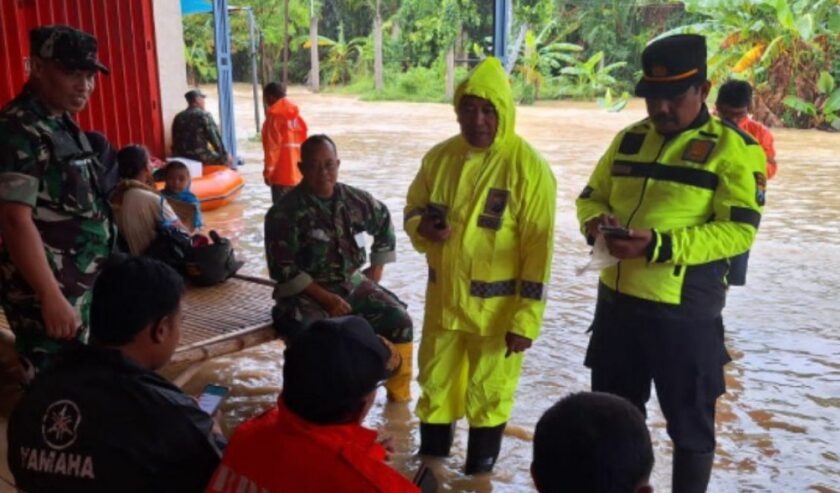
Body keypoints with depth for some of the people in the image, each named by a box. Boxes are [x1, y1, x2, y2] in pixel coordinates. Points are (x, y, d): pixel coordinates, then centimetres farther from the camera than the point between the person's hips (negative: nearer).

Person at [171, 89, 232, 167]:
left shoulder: (178, 117, 11)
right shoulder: (204, 115, -8)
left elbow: (176, 141, 16)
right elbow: (215, 137, -9)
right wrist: (225, 154, 1)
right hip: (201, 157, -7)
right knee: (227, 160, 14)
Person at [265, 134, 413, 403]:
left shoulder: (355, 199, 1)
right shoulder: (285, 212, -13)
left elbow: (384, 224, 19)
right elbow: (283, 269, -15)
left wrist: (376, 272, 12)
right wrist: (326, 298, -19)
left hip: (352, 283, 5)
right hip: (306, 290, -4)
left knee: (400, 320, -11)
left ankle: (399, 392, 9)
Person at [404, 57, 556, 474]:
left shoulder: (528, 167, -15)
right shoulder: (439, 157, 0)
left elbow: (538, 248, -15)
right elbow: (412, 208, 12)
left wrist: (526, 318, -17)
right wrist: (423, 226, -13)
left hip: (498, 307, -4)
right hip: (443, 298, 5)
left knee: (489, 396, 14)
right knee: (434, 388, 19)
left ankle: (479, 473, 35)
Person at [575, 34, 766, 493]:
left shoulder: (733, 149, -9)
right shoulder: (629, 139, 9)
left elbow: (738, 230, -16)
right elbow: (591, 197, 15)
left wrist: (659, 245, -27)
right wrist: (596, 222, -9)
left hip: (685, 310, -6)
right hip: (616, 300, 6)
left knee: (690, 423, 10)